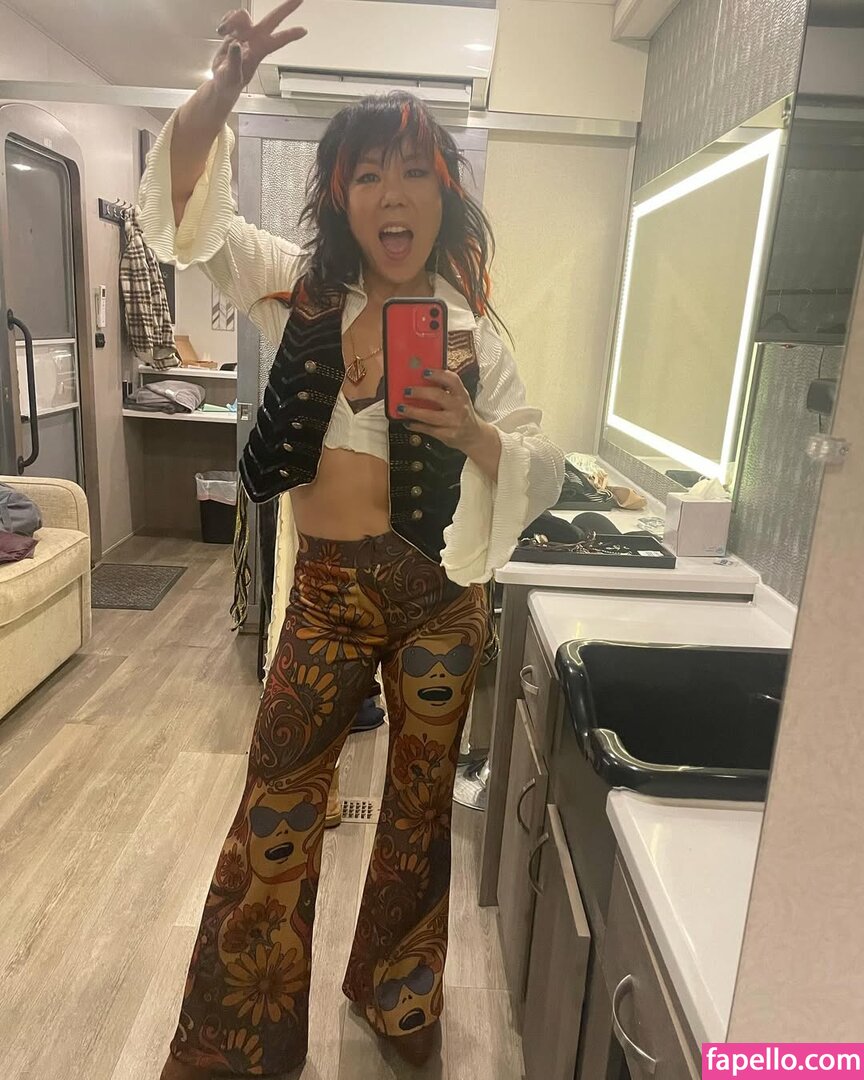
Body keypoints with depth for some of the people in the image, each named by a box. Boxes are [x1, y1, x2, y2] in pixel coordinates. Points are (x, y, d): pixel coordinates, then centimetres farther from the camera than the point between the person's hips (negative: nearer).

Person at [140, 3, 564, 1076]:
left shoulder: (472, 330, -1)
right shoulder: (303, 287, 1)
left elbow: (544, 469, -2)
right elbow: (182, 202, 2)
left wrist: (470, 433, -23)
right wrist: (223, 87, -15)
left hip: (441, 596, 1)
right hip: (328, 589, 0)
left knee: (422, 801, 17)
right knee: (276, 812, 7)